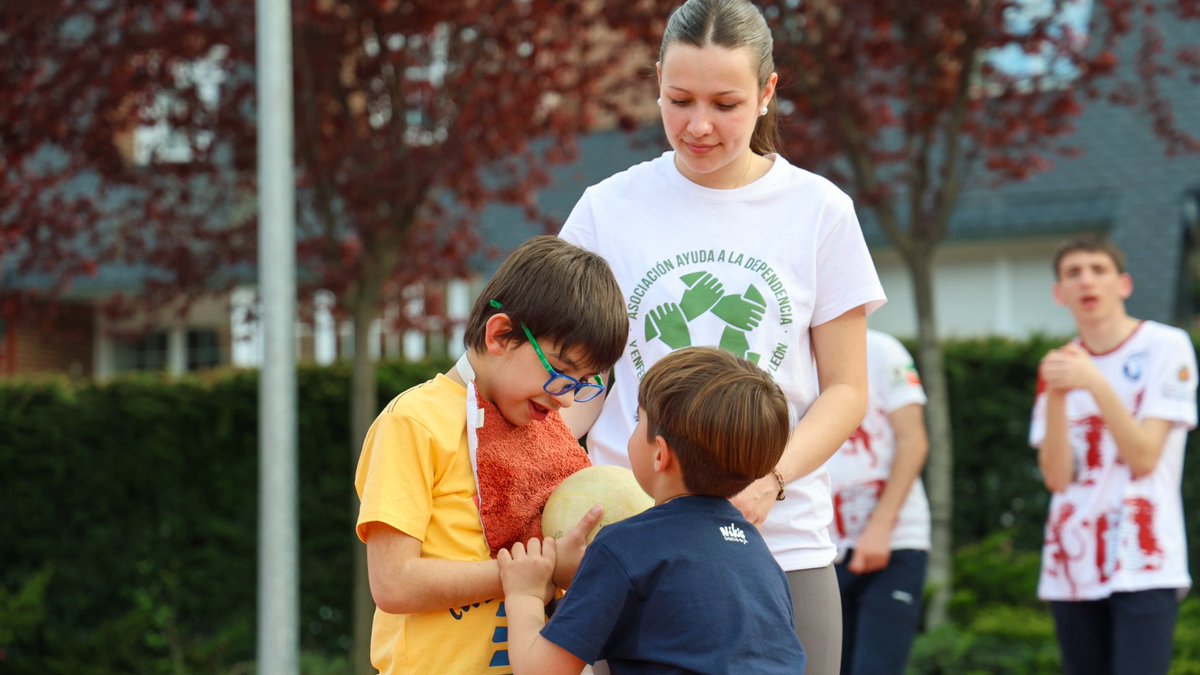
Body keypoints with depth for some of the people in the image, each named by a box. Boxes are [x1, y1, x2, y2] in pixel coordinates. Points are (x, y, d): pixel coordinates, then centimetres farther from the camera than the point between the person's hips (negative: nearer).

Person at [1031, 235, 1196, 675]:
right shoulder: (1060, 365, 11)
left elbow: (1143, 458, -11)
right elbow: (1057, 477, 0)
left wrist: (1096, 384, -22)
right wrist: (1055, 397, -14)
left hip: (1143, 568, -4)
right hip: (1071, 570, 5)